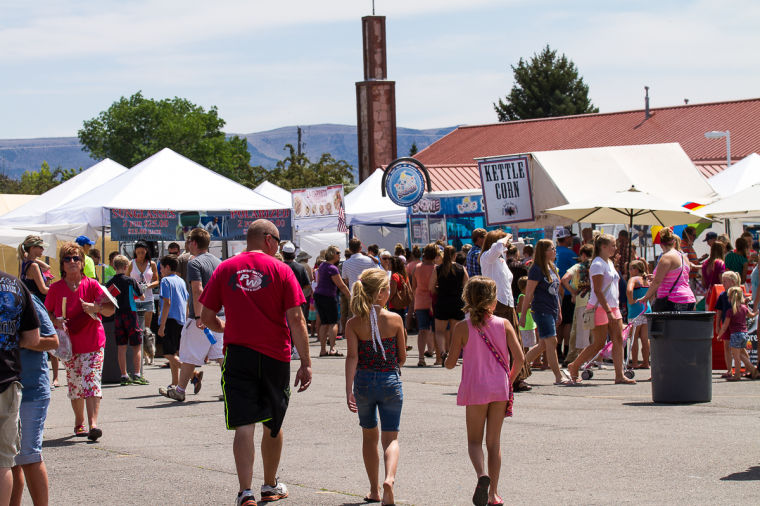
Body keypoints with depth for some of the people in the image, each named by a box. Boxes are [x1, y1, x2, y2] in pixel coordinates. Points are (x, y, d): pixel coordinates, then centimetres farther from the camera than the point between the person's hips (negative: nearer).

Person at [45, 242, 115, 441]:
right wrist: (56, 322, -8)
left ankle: (93, 424, -21)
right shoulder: (56, 288, 4)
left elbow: (110, 310, -5)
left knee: (91, 381, -14)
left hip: (92, 344, -2)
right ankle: (79, 423, 22)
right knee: (75, 385, 6)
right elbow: (47, 313, 13)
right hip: (69, 344, 2)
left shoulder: (91, 285, 0)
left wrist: (96, 307, -27)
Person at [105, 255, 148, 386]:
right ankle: (137, 375, -3)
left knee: (121, 348, 6)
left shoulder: (110, 283, 1)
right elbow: (141, 296, -1)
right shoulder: (130, 281, -9)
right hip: (130, 314, -4)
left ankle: (124, 376, 6)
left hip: (117, 316, 4)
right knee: (137, 346, 3)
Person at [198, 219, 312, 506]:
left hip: (237, 354, 0)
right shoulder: (280, 270, -2)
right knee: (273, 424, 17)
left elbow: (206, 318, 4)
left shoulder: (224, 269, 2)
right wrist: (306, 364, -5)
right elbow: (296, 320, -7)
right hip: (275, 356, 0)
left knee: (244, 425, -3)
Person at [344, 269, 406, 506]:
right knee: (391, 437, 2)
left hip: (364, 381, 2)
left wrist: (349, 390, -16)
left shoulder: (354, 324, -5)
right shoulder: (395, 320, -6)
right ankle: (389, 479, -26)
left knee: (370, 435, 19)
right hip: (390, 380, -2)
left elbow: (352, 356, -13)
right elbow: (402, 356, 2)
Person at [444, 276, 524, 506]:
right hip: (500, 388, 2)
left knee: (474, 440, 9)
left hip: (475, 390, -2)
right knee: (494, 442, 11)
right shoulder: (504, 324, -3)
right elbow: (519, 358, -6)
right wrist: (510, 380, 10)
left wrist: (448, 359, 18)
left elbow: (450, 364, -6)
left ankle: (482, 474, -20)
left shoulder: (462, 328, -7)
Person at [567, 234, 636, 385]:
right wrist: (609, 312, -23)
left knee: (618, 340, -1)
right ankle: (573, 367, 11)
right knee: (599, 343, -5)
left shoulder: (610, 262, 16)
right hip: (600, 308, -9)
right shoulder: (598, 265, -13)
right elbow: (598, 291, -19)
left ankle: (619, 376, -3)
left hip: (612, 307, 9)